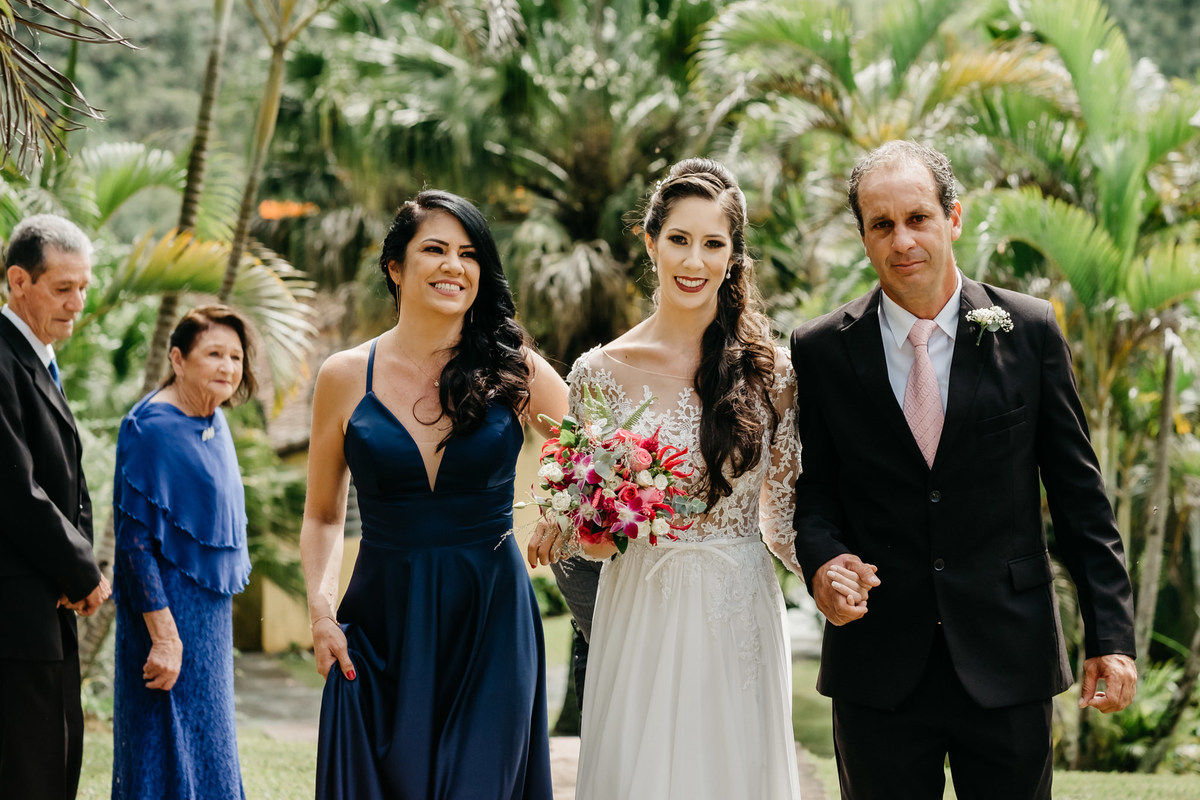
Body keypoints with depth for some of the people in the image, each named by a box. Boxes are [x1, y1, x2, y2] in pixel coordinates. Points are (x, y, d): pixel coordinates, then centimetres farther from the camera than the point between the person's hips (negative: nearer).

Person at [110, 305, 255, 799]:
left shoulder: (213, 422, 8)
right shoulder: (152, 428, -17)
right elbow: (134, 538, -21)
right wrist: (164, 636, -24)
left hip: (209, 609, 9)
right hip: (169, 612, -9)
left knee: (206, 752, 15)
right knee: (174, 757, -4)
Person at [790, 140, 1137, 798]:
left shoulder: (1029, 331, -1)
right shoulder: (820, 351, 0)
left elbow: (1078, 492, 2)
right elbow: (813, 493, 7)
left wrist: (1110, 633, -1)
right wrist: (822, 560, -16)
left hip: (1009, 663, 0)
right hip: (878, 667, 0)